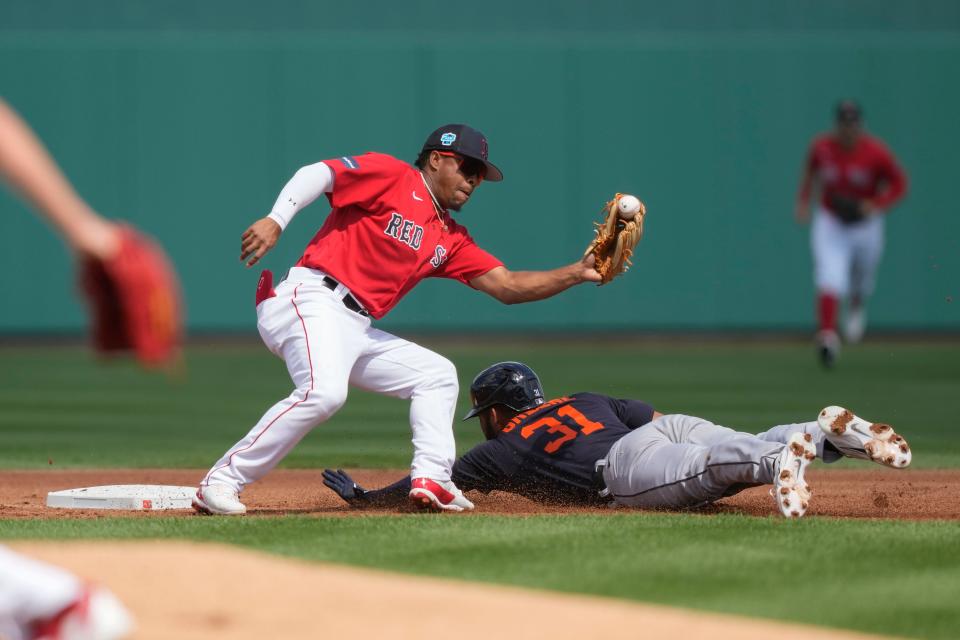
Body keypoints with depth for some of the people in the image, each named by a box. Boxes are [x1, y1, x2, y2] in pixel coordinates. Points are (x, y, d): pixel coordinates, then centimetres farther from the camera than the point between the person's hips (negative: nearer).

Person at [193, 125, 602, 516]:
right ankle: (222, 482, -27)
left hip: (357, 330, 10)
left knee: (437, 374, 14)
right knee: (324, 391, -32)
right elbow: (316, 174, -11)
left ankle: (431, 479, -1)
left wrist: (576, 274, 6)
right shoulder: (392, 176, 0)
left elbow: (507, 286, 17)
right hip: (311, 302, -10)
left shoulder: (450, 240, 22)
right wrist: (275, 220, -26)